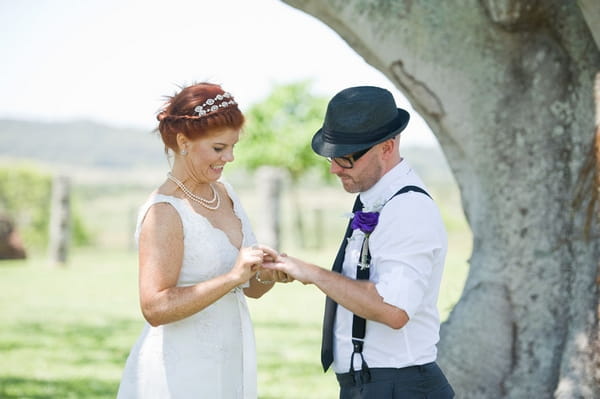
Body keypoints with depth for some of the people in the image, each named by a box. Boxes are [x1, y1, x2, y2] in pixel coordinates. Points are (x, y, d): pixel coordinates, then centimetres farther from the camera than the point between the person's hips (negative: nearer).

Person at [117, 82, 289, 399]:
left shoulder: (224, 193, 7)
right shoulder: (165, 212, -15)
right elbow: (155, 307, -24)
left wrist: (267, 275, -8)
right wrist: (232, 277, -28)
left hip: (232, 365, 7)